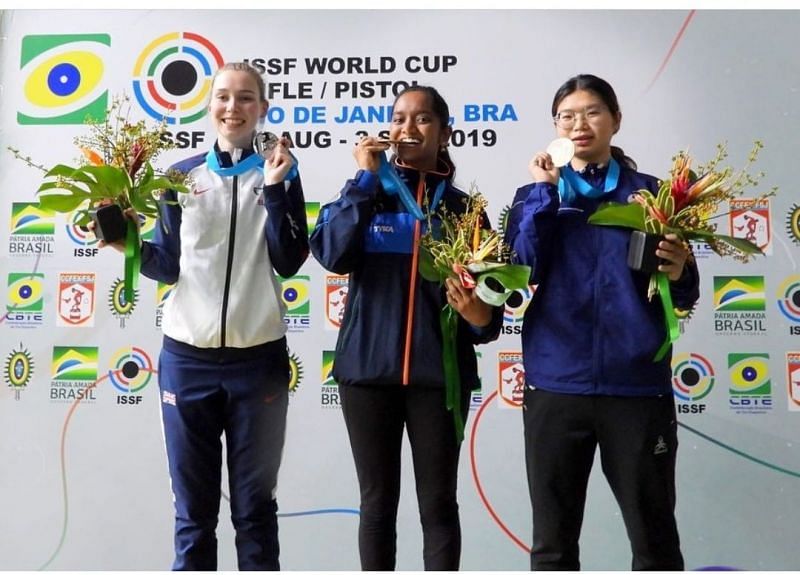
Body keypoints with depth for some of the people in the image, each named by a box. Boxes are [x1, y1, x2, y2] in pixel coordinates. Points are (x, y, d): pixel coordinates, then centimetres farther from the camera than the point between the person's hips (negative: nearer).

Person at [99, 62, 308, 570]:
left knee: (254, 506, 9)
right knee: (193, 509, 10)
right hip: (187, 358, 2)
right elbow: (169, 266, 9)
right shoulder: (182, 176, 8)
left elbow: (289, 262, -7)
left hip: (258, 359, -1)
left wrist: (272, 189, -14)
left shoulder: (279, 174, 3)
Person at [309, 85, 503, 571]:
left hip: (438, 371, 0)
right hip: (367, 366, 1)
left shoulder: (462, 206, 7)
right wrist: (367, 177, -10)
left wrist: (481, 317, -19)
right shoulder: (366, 191, 7)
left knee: (438, 501, 7)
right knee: (377, 499, 11)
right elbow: (332, 254, -12)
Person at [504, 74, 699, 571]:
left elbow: (684, 296, 2)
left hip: (637, 385, -1)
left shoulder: (649, 192, 7)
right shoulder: (537, 195, 10)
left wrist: (678, 274, -20)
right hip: (556, 384, 1)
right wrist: (544, 191, -7)